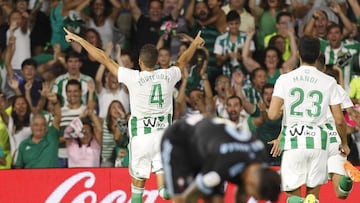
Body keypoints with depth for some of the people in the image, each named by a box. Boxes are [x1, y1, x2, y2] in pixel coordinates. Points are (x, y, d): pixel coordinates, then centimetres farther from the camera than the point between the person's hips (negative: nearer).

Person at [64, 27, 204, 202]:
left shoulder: (134, 78, -13)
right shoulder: (167, 76, -2)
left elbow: (104, 59, -7)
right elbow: (182, 61, 21)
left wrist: (79, 40, 1)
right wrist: (194, 44, 41)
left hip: (141, 134, -3)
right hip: (163, 132, 3)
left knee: (138, 177, 9)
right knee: (162, 172, 4)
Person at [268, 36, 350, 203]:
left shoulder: (285, 79, -2)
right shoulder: (329, 82, 0)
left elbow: (272, 115, -10)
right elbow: (339, 120, 1)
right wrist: (344, 144, 18)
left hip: (292, 142, -1)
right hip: (318, 142, 1)